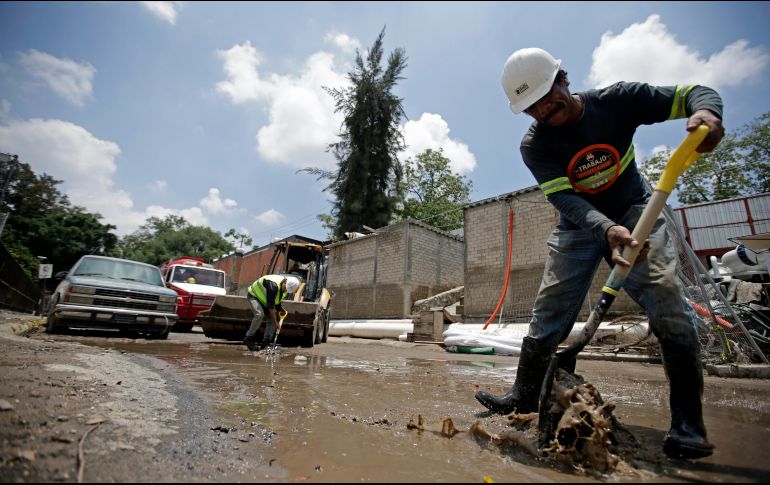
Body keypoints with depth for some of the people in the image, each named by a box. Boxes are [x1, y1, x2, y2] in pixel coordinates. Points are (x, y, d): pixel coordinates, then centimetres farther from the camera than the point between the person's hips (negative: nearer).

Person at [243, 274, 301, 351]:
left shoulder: (287, 287, -13)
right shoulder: (273, 286, -39)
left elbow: (277, 301, 4)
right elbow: (270, 306, -33)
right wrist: (275, 322, -28)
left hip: (263, 298, 8)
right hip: (253, 295, -8)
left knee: (272, 316, -4)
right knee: (260, 314, -29)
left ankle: (265, 343, -1)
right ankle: (248, 339, -16)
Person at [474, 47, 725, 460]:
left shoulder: (617, 99, -12)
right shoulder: (534, 145, -15)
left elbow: (696, 93, -6)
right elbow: (566, 200, -27)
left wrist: (705, 112, -31)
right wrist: (607, 230, -46)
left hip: (635, 212, 0)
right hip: (578, 225, 1)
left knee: (665, 297, -19)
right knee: (549, 309, -3)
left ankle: (687, 422, -5)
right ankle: (524, 397, 11)